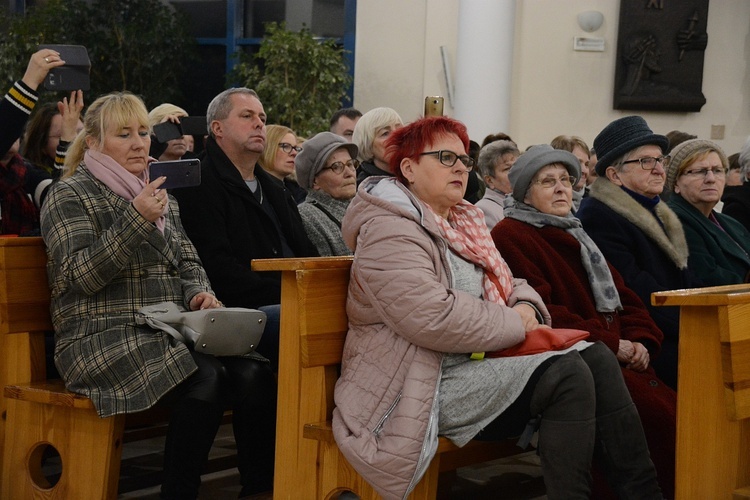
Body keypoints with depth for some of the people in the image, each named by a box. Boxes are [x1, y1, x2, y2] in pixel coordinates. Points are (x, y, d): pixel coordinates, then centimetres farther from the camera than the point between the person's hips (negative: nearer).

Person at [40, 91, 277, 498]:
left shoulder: (160, 196, 22)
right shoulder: (70, 195, 2)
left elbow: (188, 261, 23)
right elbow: (80, 276, -11)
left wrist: (199, 292, 0)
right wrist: (135, 220, -21)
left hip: (170, 330, 6)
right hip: (105, 338, -6)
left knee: (253, 372, -23)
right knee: (206, 379, -32)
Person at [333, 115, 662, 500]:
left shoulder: (465, 222, 19)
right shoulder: (388, 229, -12)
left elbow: (511, 286, 25)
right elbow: (432, 319, -25)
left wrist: (527, 307, -1)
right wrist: (515, 325, -13)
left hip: (476, 363, 9)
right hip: (421, 385, -9)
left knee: (597, 357, -9)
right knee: (566, 373, -24)